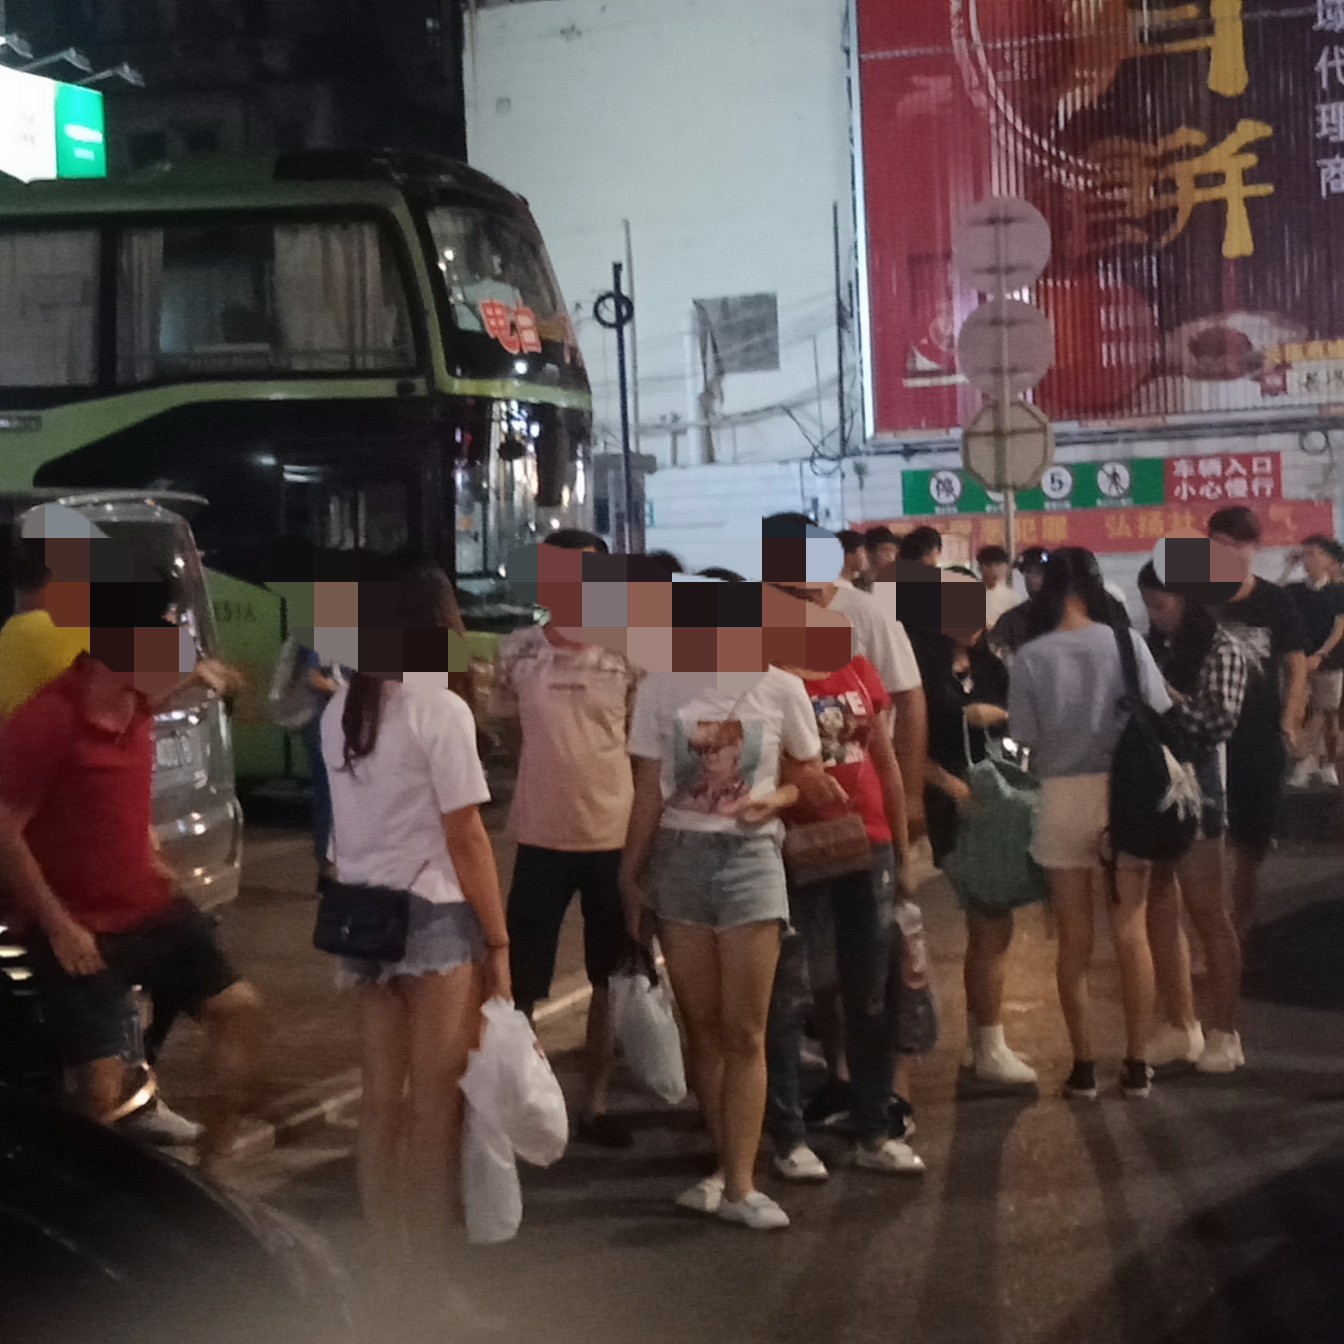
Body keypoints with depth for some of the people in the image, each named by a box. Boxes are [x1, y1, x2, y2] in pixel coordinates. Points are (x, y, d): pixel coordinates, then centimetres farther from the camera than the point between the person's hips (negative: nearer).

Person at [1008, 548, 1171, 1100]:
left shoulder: (1031, 656, -9)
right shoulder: (1126, 642, -7)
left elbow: (1025, 736, -7)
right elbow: (1159, 717, -5)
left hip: (1064, 797, 0)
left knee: (1074, 938, 9)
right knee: (1131, 932, 8)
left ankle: (1084, 1066, 13)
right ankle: (1136, 1063, 12)